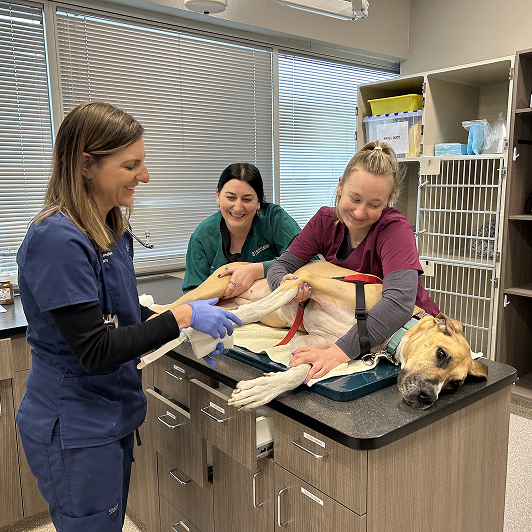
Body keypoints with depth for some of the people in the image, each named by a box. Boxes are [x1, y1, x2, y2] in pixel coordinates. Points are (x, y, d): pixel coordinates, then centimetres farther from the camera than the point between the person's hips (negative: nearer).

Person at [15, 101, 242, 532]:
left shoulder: (112, 227, 3)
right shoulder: (58, 239, -25)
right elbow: (94, 351, -26)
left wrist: (193, 331, -1)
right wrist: (182, 318, -24)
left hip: (114, 413, 8)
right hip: (74, 430, -8)